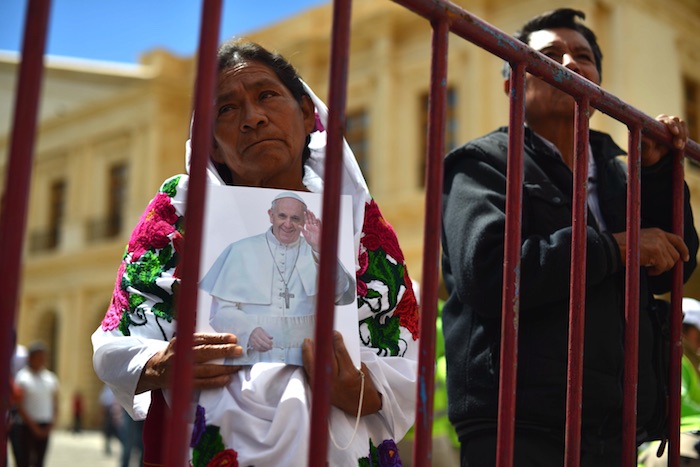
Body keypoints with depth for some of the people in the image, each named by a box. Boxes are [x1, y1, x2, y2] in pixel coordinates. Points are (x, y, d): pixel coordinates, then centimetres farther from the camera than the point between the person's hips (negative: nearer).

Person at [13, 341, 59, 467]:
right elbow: (20, 406, -9)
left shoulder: (51, 378, 9)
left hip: (44, 428, 5)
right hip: (27, 427, -4)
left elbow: (55, 404, 11)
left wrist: (50, 425, -2)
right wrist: (34, 426, -11)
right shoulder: (22, 378, -6)